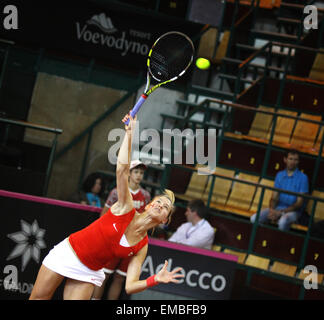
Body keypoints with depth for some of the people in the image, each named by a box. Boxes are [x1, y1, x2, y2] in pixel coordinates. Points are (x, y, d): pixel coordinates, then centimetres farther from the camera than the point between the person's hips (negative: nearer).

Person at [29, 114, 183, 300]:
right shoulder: (126, 208, -13)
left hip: (89, 274, 2)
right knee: (39, 298, 5)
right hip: (68, 252, -2)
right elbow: (122, 169, -24)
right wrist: (130, 133, -29)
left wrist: (156, 279, -33)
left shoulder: (142, 247, -8)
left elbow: (129, 286, -15)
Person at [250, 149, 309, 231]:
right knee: (254, 218, -21)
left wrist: (281, 212, -18)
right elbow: (274, 197, 9)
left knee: (283, 221, -40)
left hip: (293, 211, -4)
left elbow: (299, 203, -8)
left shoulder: (303, 177, -4)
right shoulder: (279, 175, 11)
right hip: (277, 208, 5)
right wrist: (272, 210, -14)